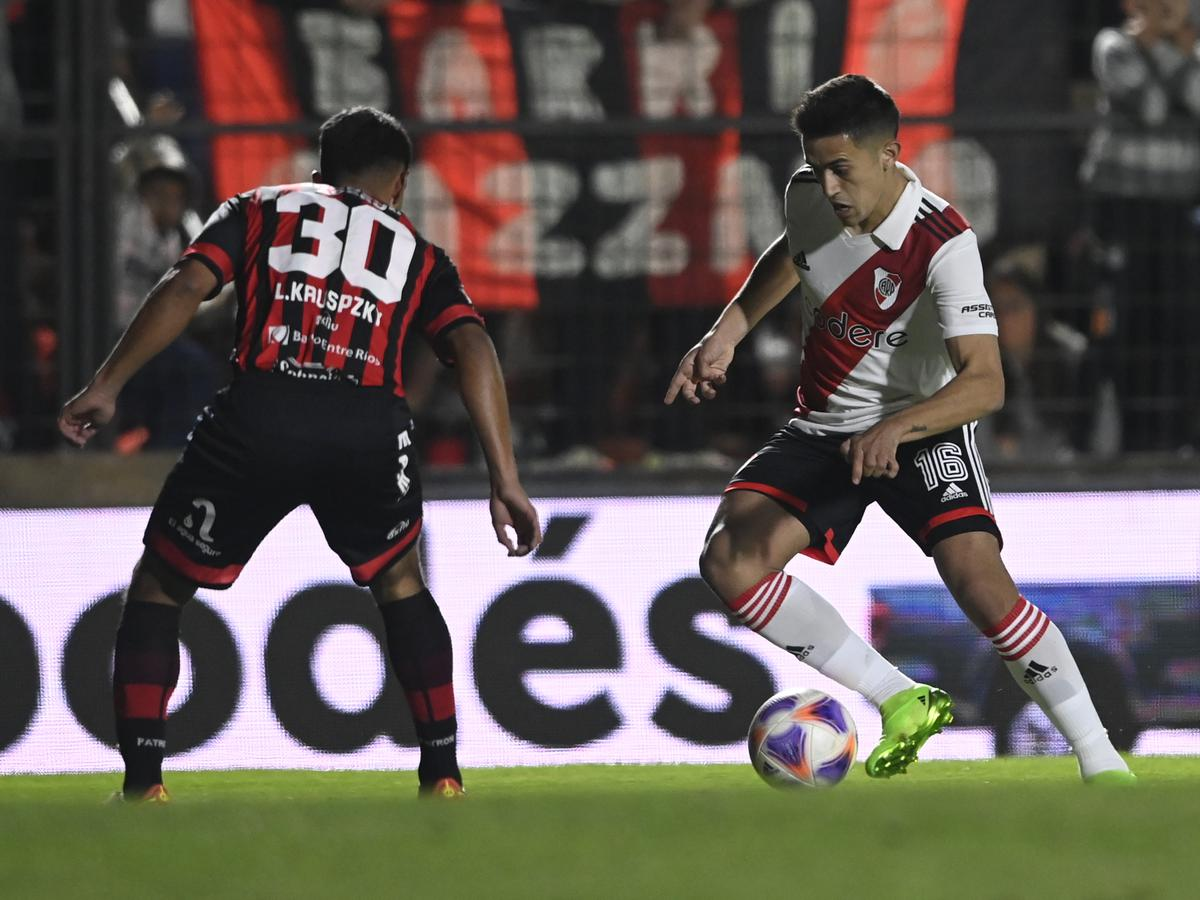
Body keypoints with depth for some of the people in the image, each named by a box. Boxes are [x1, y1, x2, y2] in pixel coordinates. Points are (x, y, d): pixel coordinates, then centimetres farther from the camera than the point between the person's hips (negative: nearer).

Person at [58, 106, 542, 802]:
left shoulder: (259, 210, 26)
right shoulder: (418, 254, 27)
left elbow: (185, 288, 8)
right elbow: (473, 345, 10)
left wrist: (107, 386, 5)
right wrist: (506, 482, 6)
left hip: (258, 419, -1)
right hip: (371, 427, 1)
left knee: (159, 588, 19)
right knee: (401, 584, 30)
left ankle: (143, 784, 8)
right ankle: (444, 776, 23)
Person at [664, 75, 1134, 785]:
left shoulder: (944, 245, -25)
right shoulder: (808, 198, -7)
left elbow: (985, 383, -34)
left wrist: (895, 430, -50)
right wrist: (724, 338, 12)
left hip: (922, 431, -6)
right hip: (824, 428, 6)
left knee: (981, 582, -27)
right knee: (729, 562, -18)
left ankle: (1102, 763, -14)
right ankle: (901, 701, -8)